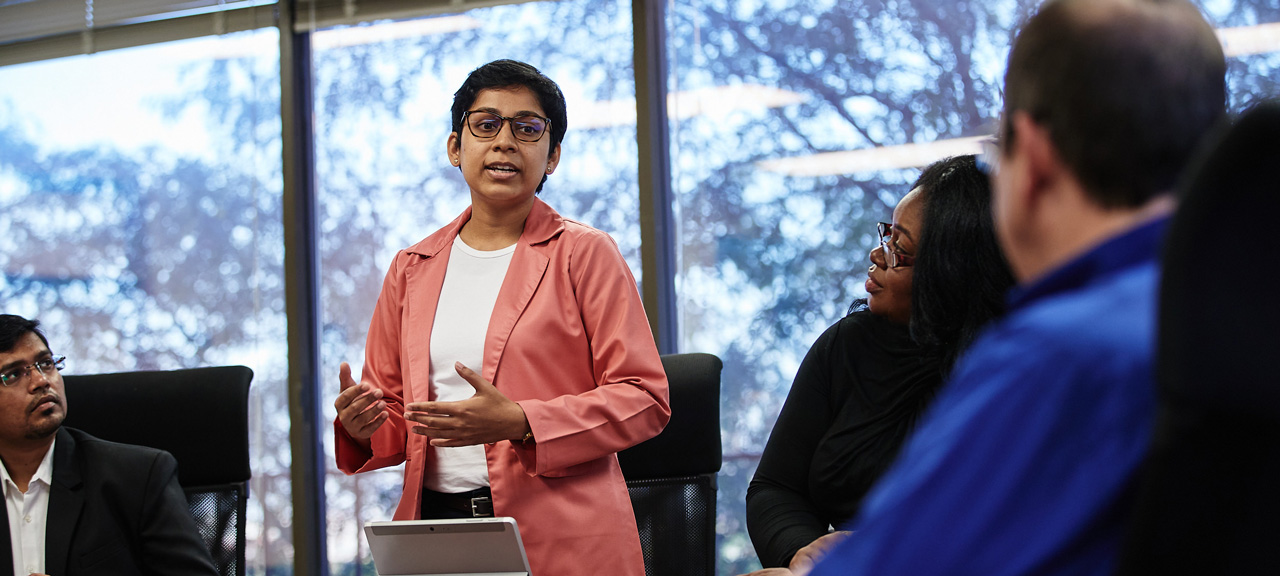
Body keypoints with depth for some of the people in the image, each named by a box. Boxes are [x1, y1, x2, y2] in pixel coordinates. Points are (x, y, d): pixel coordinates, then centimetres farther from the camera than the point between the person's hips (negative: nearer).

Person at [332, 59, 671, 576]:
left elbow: (643, 399, -6)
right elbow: (394, 408, 19)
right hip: (434, 522, 4)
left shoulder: (585, 254, 1)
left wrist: (520, 423, -19)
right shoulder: (412, 268, 15)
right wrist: (363, 427, -6)